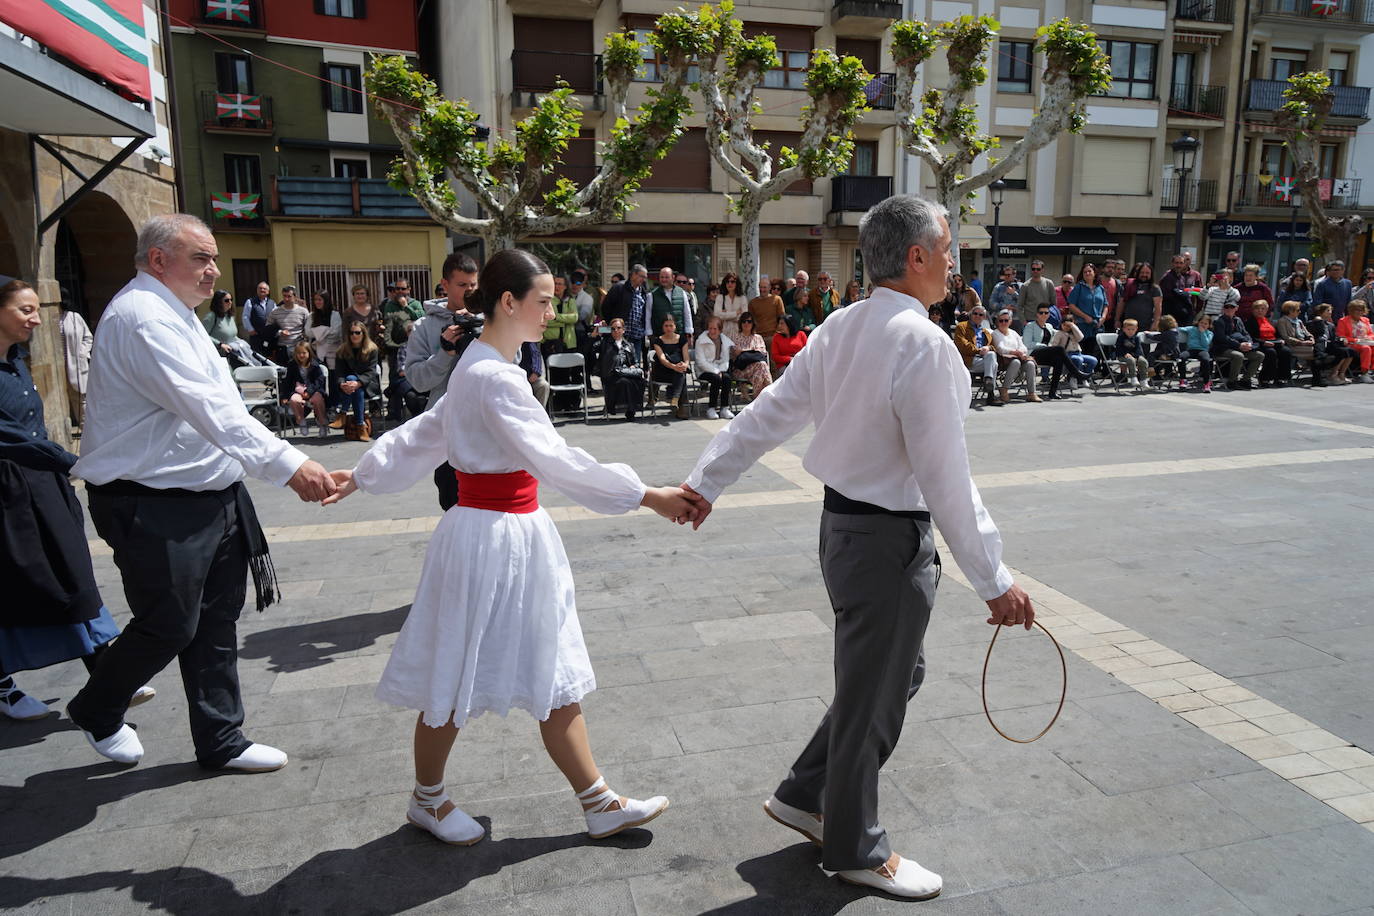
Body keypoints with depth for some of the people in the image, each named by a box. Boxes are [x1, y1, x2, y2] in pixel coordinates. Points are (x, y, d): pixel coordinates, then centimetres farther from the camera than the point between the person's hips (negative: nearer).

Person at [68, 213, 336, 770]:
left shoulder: (175, 315, 16)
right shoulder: (143, 317, -17)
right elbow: (209, 409, -29)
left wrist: (284, 464, 14)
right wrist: (287, 464, -35)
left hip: (210, 496, 9)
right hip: (156, 509, -9)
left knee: (215, 624, 13)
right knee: (169, 627, 5)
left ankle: (221, 742, 25)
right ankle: (96, 711, 33)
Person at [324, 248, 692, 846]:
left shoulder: (481, 366, 10)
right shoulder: (495, 377, -21)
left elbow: (423, 432, 17)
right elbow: (555, 459, -27)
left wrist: (364, 475, 25)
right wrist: (648, 497, -25)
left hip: (515, 533, 10)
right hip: (492, 538, -10)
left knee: (554, 677, 13)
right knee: (458, 681, 11)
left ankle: (599, 803, 23)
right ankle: (427, 800, 34)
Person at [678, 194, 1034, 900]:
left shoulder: (839, 328, 5)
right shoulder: (925, 345, -21)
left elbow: (767, 414, 8)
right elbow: (946, 479, -21)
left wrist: (705, 481, 17)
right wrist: (993, 581, -13)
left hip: (841, 524, 9)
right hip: (890, 542, -9)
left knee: (898, 673, 24)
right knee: (873, 695, 9)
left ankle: (805, 795, 37)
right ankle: (854, 850, 32)